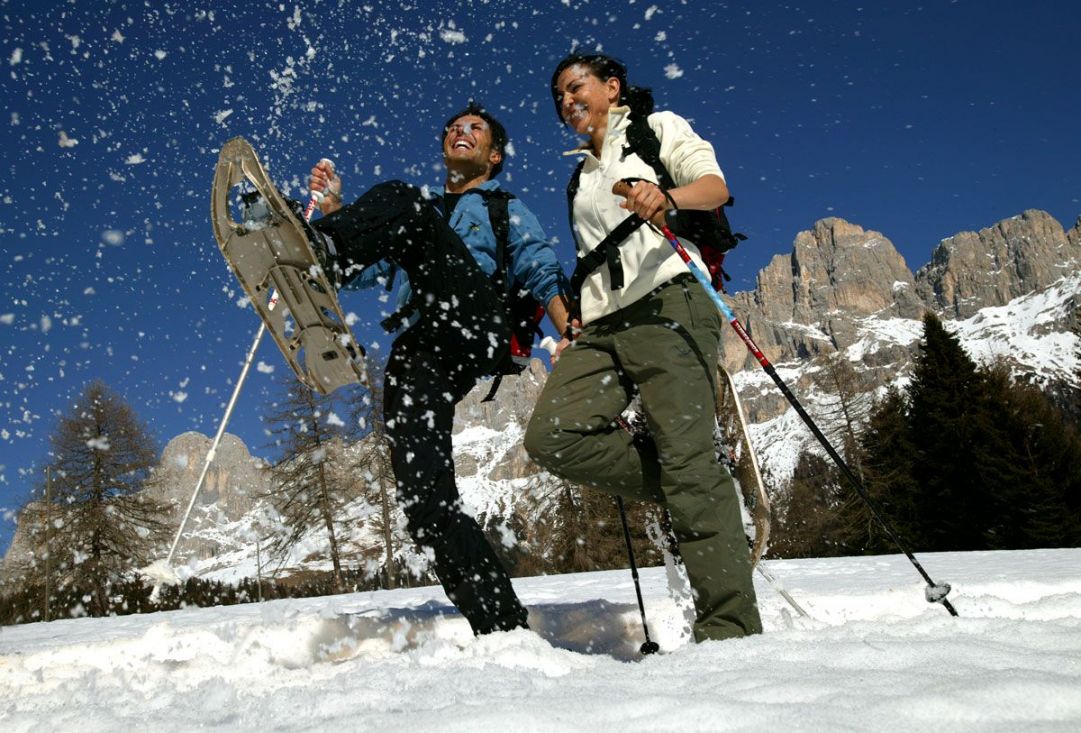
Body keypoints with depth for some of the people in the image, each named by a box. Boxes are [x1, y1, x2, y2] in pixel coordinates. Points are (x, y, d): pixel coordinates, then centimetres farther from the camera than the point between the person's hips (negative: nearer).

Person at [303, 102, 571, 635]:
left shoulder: (506, 209, 29)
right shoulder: (422, 208, 38)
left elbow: (542, 273, 13)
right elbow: (362, 271, 30)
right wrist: (332, 210, 14)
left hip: (479, 328, -4)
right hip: (417, 355, 4)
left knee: (398, 202, -21)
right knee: (425, 500, -14)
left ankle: (310, 254, -49)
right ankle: (502, 625, -8)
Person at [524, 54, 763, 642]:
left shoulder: (657, 129, 15)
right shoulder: (580, 177, 32)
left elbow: (715, 185, -3)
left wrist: (667, 197, -26)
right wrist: (578, 322, 17)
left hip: (666, 302, -6)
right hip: (602, 326, 6)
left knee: (687, 457, -18)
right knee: (551, 436, -18)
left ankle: (731, 628, -14)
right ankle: (690, 498, -5)